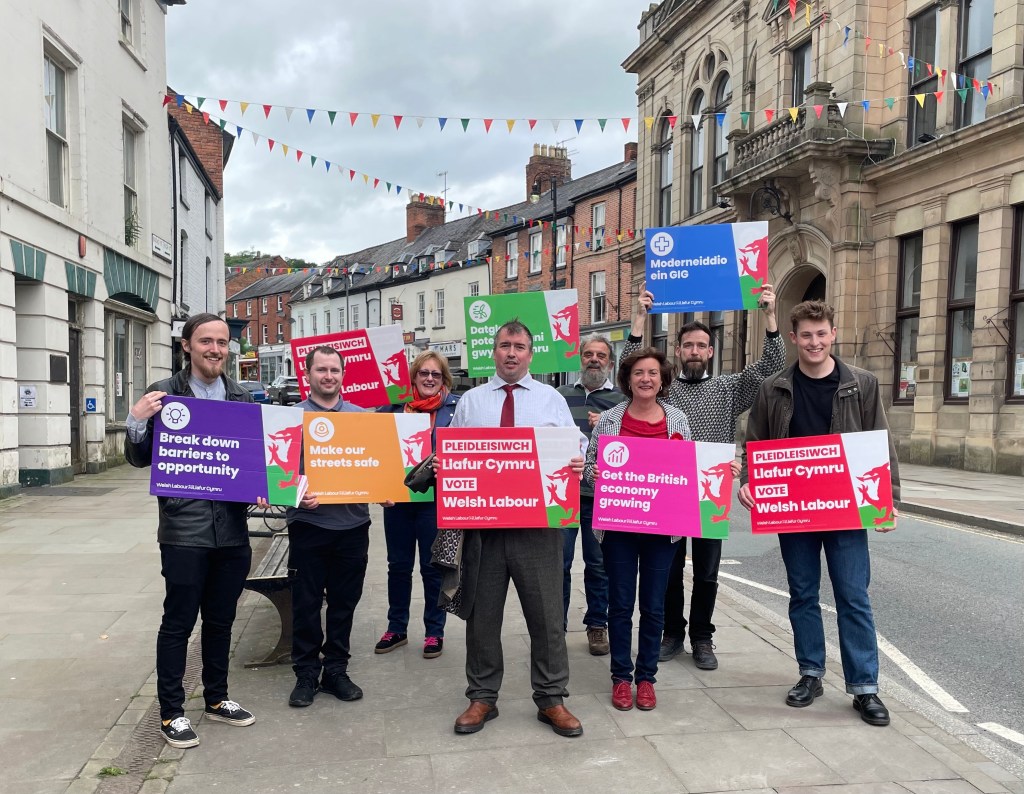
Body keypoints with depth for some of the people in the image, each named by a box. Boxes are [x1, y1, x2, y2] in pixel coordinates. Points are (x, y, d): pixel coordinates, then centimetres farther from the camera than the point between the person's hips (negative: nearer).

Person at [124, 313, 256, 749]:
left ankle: (216, 699, 32)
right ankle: (171, 712, 19)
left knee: (221, 619, 16)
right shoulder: (163, 393, -3)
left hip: (232, 529, 4)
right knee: (178, 621, 4)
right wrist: (137, 422, -19)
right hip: (184, 529, -4)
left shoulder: (242, 397, 8)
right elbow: (140, 459, -1)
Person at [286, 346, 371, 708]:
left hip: (353, 524, 3)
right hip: (309, 522, -2)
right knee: (306, 603, 6)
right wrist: (297, 495, -19)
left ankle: (336, 670, 25)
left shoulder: (361, 417, 9)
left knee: (345, 602, 11)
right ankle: (306, 673, 21)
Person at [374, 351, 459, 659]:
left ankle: (434, 631, 23)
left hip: (435, 498, -3)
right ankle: (396, 628, 29)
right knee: (398, 565, 14)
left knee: (432, 567, 8)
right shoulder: (394, 404, 4)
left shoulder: (456, 407, -3)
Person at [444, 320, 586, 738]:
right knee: (482, 614, 11)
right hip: (481, 521, 1)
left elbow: (573, 452, 4)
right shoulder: (470, 401, 10)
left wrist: (577, 465, -17)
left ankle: (551, 700, 22)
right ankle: (482, 697, 27)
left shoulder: (552, 399, 7)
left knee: (546, 613, 6)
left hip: (538, 522, -1)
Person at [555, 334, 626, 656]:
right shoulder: (560, 396, 11)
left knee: (599, 565, 9)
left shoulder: (621, 400, 6)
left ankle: (597, 624, 23)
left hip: (601, 495, -1)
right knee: (557, 562, 3)